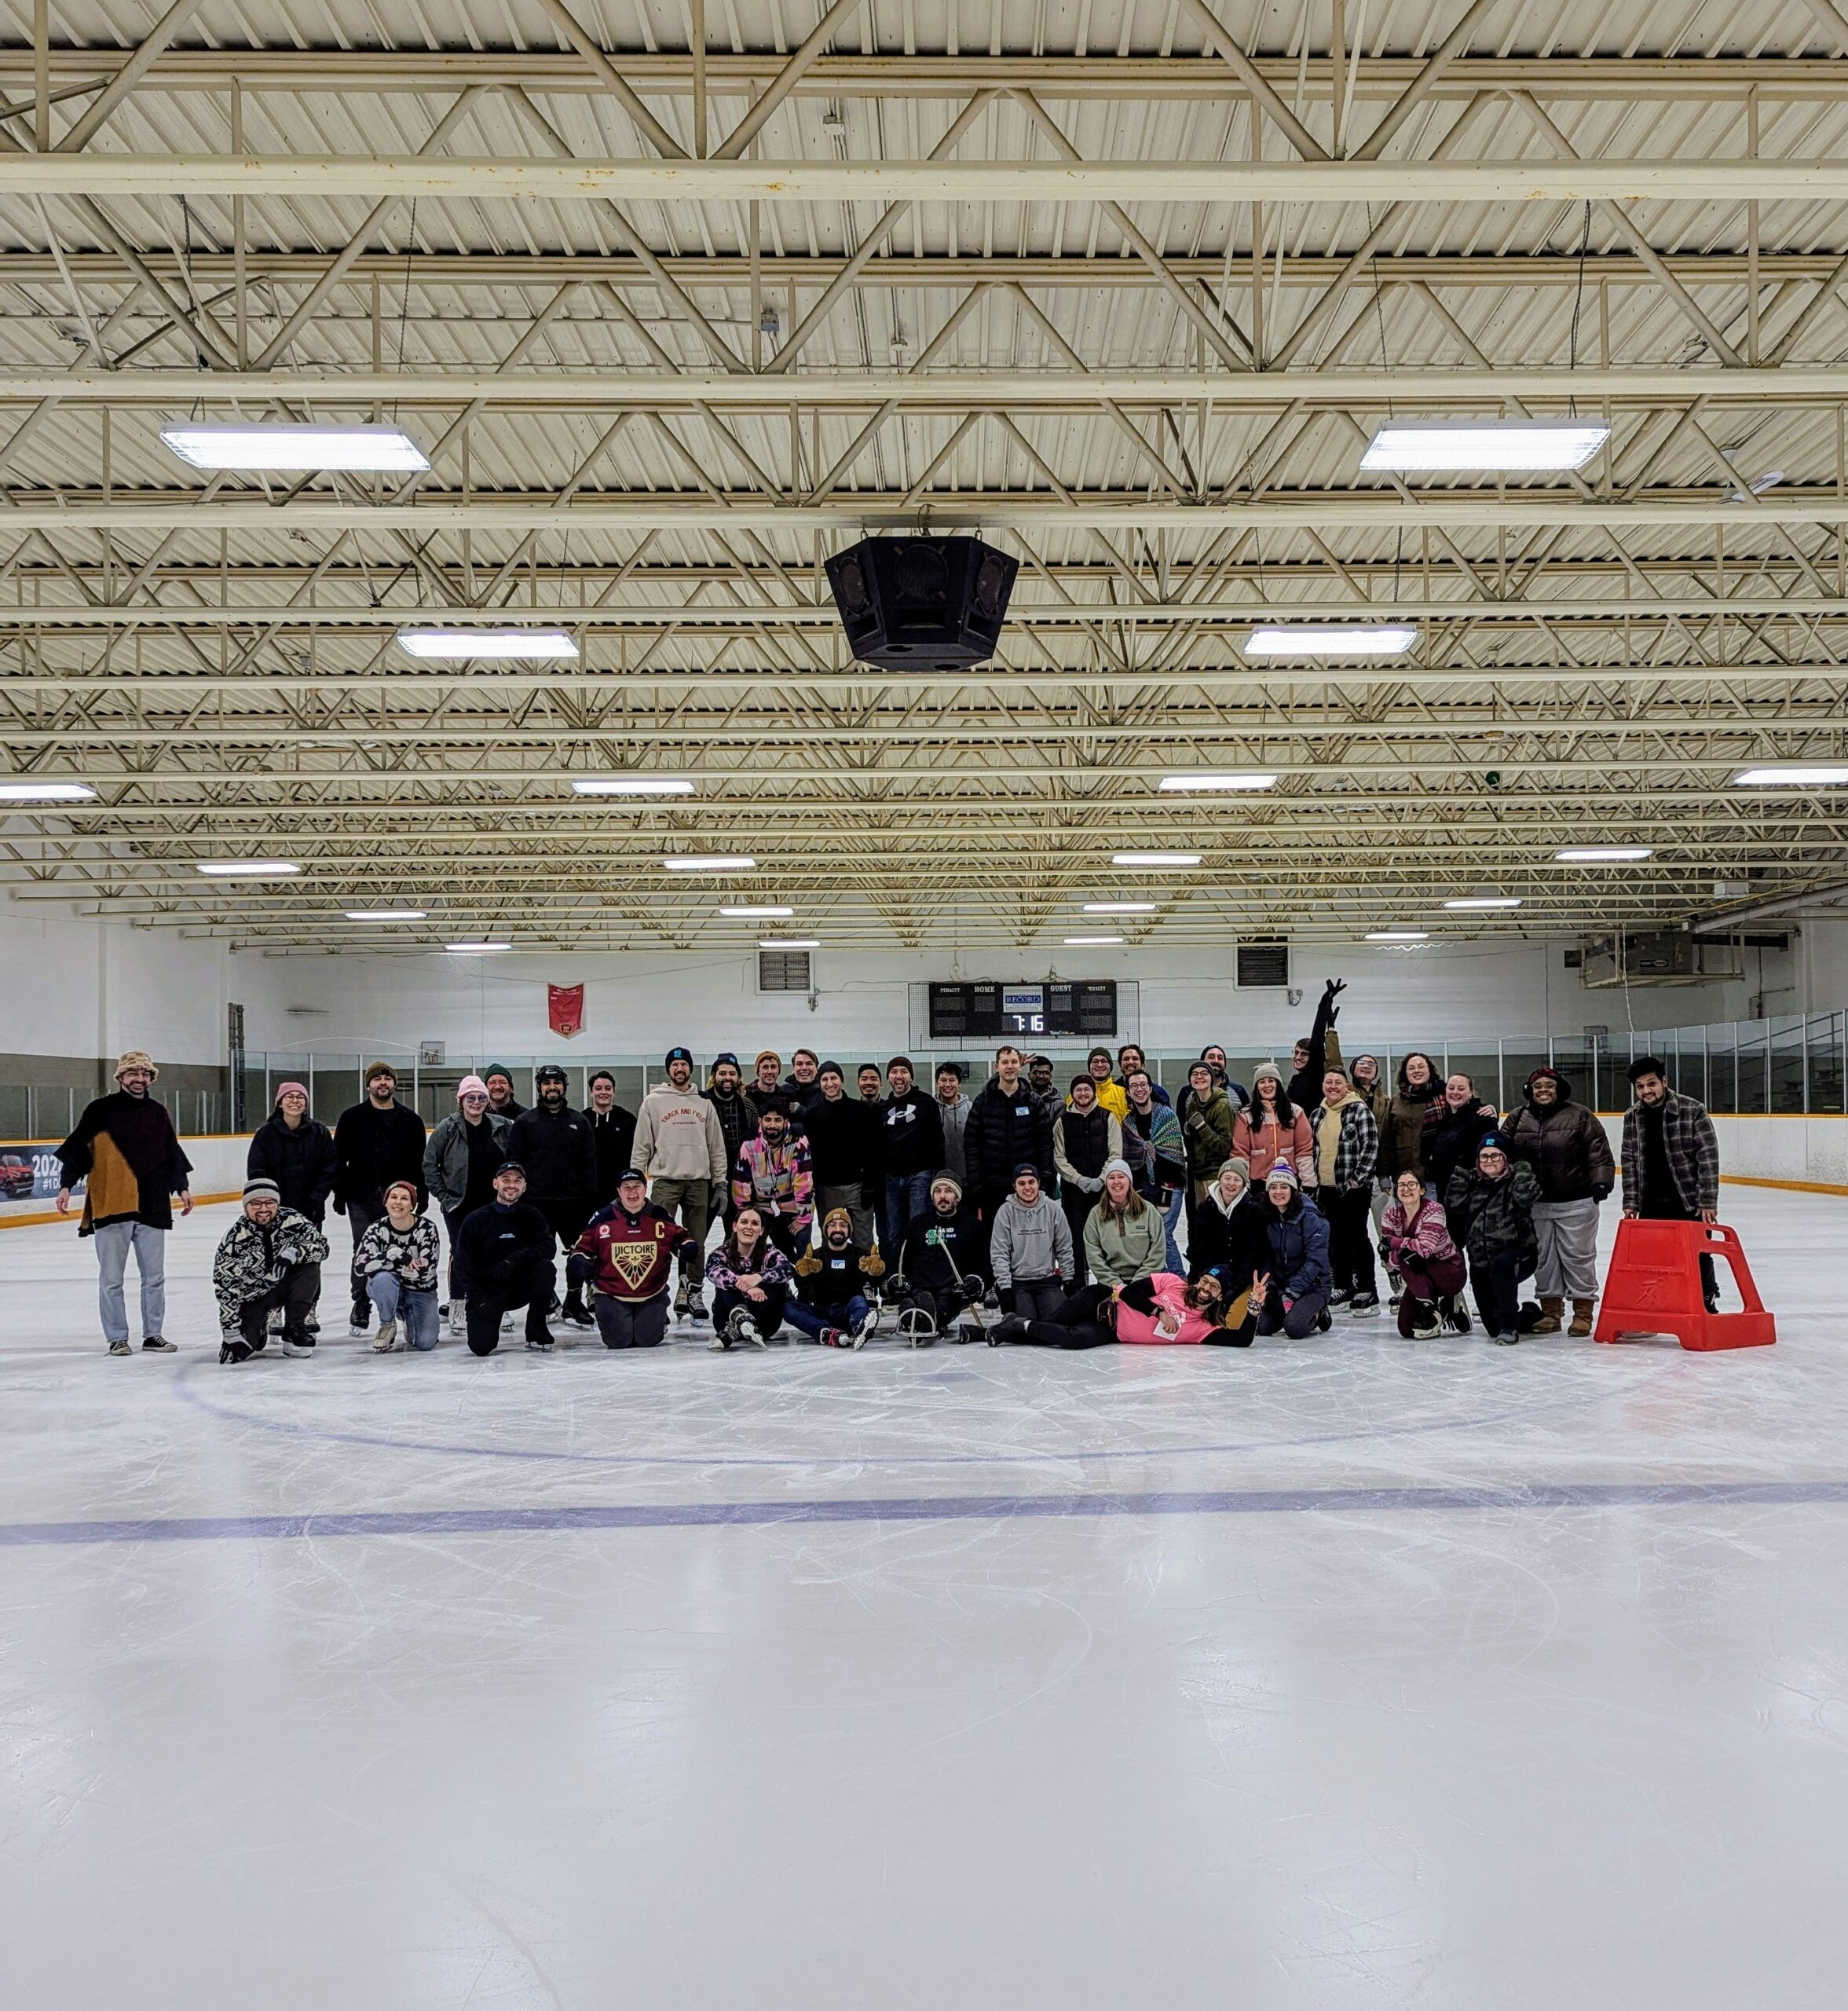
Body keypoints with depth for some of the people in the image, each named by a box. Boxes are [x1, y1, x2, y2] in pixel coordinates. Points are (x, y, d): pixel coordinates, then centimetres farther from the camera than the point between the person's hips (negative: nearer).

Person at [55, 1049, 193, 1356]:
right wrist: (67, 1186, -8)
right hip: (110, 1206, -4)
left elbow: (172, 1154, 18)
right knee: (111, 1279, 3)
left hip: (152, 1207, 4)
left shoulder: (158, 1113, 12)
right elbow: (77, 1148, -1)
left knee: (155, 1276, 9)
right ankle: (117, 1338, 11)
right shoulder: (100, 1110, -1)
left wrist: (181, 1188, 11)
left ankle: (153, 1335, 18)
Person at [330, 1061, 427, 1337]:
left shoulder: (410, 1120, 7)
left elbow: (420, 1161, 7)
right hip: (362, 1199, -1)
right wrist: (339, 1193, -2)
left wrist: (422, 1195, 2)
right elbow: (339, 1158, 2)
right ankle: (361, 1307, 14)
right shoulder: (352, 1117, 3)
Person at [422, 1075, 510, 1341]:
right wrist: (442, 1194, -5)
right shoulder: (448, 1128, -7)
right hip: (459, 1205, -2)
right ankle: (457, 1309, 8)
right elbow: (429, 1164, -3)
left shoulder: (502, 1127, -1)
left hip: (492, 1204, 3)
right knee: (461, 1255, -1)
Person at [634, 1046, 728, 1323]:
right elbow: (641, 1146, 4)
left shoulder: (704, 1104, 12)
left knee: (696, 1243, 6)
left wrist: (721, 1184, 7)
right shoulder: (653, 1102, 5)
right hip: (665, 1179, -3)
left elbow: (717, 1147, 13)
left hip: (699, 1181, 3)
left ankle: (691, 1293, 14)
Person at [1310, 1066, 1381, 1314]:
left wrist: (1357, 1179, -16)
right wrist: (1313, 1180, 11)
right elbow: (1311, 1149, 18)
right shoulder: (1317, 1115, 11)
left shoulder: (1359, 1110, -8)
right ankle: (1344, 1287, 22)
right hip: (1326, 1187, 6)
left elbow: (1371, 1146, -12)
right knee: (1337, 1238, 12)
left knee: (1358, 1236, -4)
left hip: (1354, 1187, -6)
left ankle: (1367, 1292, 0)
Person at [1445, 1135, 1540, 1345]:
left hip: (1517, 1255, -4)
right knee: (1493, 1328, 2)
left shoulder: (1515, 1181, -3)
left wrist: (1523, 1169, -14)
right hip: (1481, 1261, 4)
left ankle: (1510, 1326, -25)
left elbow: (1526, 1197, -24)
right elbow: (1453, 1207, -4)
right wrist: (1461, 1173, -6)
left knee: (1501, 1265, -41)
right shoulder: (1472, 1182, 8)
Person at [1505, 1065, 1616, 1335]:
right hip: (1535, 1204, 4)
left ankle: (1583, 1313, 11)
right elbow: (1505, 1154, 12)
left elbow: (1599, 1153, -6)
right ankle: (1551, 1312, 20)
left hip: (1576, 1204, -4)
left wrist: (1601, 1181, -16)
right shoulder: (1519, 1119, 8)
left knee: (1578, 1257, 2)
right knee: (1543, 1259, 9)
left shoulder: (1580, 1116, -3)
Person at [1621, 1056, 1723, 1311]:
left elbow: (1709, 1157, -11)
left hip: (1690, 1202, -4)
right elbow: (1629, 1161, 7)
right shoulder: (1632, 1117, 3)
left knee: (1698, 1256, 5)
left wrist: (1707, 1201, -14)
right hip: (1652, 1204, 4)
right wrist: (1631, 1202, 2)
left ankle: (1707, 1303, 21)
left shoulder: (1693, 1110, -11)